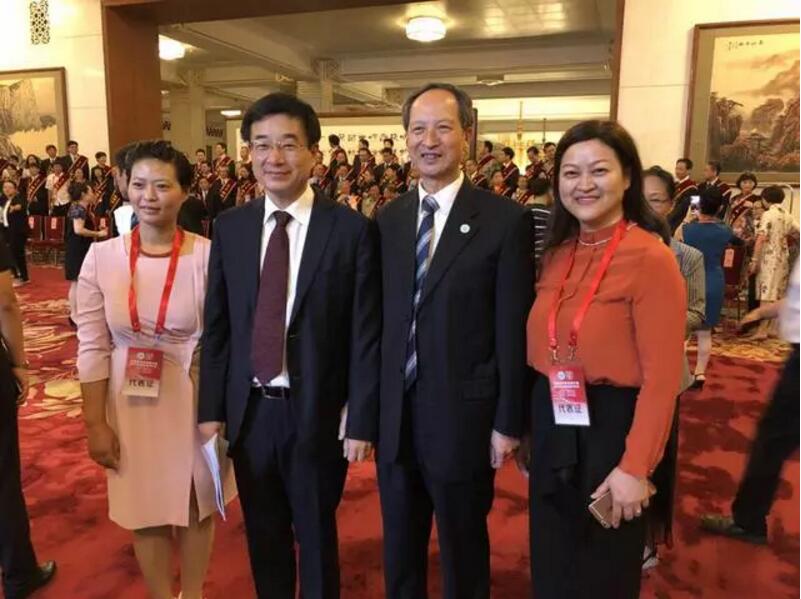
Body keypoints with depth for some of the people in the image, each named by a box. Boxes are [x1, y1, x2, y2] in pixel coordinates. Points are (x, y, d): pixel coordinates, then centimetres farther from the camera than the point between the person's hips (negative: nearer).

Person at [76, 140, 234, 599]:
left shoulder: (207, 256, -13)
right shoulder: (101, 257, -6)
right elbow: (93, 347, -2)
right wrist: (95, 423, -1)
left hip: (196, 400, -1)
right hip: (131, 405, 2)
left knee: (197, 506, 18)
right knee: (145, 511, 16)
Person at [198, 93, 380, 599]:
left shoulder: (352, 229, -10)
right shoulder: (230, 227, 1)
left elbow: (366, 334, -9)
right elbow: (217, 326, 4)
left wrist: (361, 420, -9)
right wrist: (211, 408, 2)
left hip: (317, 411, -3)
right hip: (249, 410, 4)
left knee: (315, 534, 18)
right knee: (263, 535, 21)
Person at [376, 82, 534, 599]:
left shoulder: (506, 220, -10)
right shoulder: (388, 219, 4)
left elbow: (513, 332, -10)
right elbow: (381, 318, 5)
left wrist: (509, 421, -9)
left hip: (462, 414, -4)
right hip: (394, 413, 4)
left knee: (463, 549, 18)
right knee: (399, 546, 22)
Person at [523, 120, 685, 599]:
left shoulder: (650, 258, -16)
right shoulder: (557, 254, 4)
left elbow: (661, 378, -17)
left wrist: (635, 467, -18)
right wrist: (527, 427, 11)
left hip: (610, 427, -6)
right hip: (553, 423, 6)